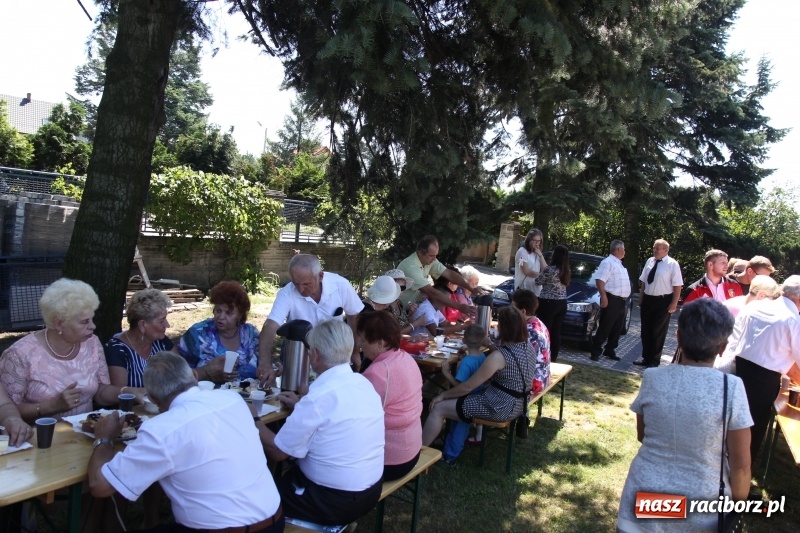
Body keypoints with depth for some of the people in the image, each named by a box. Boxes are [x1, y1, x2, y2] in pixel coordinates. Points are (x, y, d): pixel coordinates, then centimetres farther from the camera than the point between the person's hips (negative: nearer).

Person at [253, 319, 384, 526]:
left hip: (337, 502, -7)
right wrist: (301, 405, 19)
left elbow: (277, 452, -13)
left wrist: (254, 422, 2)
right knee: (290, 475, 26)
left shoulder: (318, 397, -24)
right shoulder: (364, 383, -1)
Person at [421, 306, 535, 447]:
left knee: (438, 408, -3)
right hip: (518, 404, 9)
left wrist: (443, 395, -5)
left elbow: (467, 387, -19)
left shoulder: (499, 356, -25)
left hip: (500, 408, -9)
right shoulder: (528, 346, -1)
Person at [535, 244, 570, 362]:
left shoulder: (550, 269, -15)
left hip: (548, 303, -7)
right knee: (556, 333, 10)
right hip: (562, 304, 7)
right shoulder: (567, 271, 6)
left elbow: (538, 281, -5)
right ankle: (553, 358, 16)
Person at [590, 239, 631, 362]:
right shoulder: (608, 262, -11)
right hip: (611, 301, -9)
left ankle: (610, 350, 24)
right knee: (605, 328, -5)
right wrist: (603, 296, -26)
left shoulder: (619, 264, 19)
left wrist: (625, 299, 22)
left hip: (621, 301, 9)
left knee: (617, 328, 13)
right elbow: (599, 280, -20)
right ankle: (595, 352, 1)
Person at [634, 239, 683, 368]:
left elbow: (677, 286, -13)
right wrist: (641, 299, 11)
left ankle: (654, 360, 18)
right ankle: (646, 358, 27)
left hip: (663, 301, -5)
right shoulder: (649, 261, 5)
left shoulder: (672, 264, -11)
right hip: (647, 300, 5)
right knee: (646, 331, 13)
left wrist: (674, 304, -17)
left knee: (658, 332, 6)